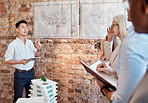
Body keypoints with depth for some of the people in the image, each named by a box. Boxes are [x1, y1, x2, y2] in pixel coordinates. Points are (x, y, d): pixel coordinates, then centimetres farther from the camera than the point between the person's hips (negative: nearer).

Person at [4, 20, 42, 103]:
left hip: (31, 73, 5)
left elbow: (36, 55, 17)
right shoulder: (13, 44, -10)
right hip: (20, 74, -5)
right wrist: (20, 62, -24)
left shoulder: (30, 42, 6)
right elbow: (8, 60, -10)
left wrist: (38, 50, -5)